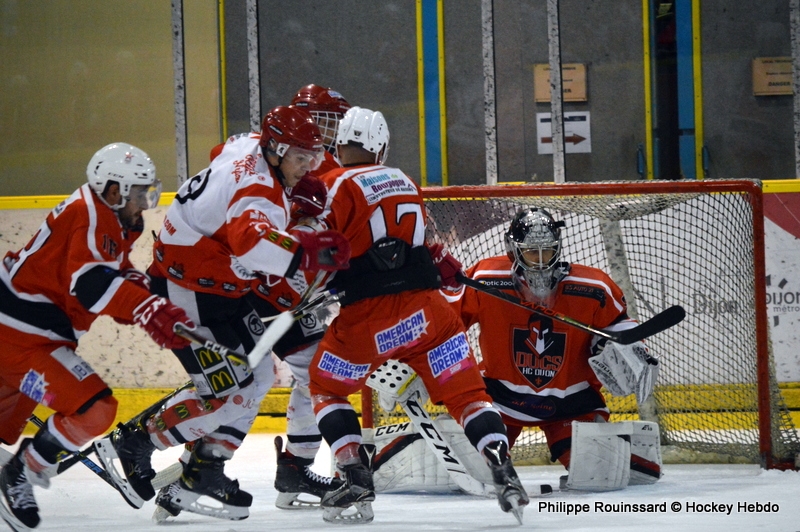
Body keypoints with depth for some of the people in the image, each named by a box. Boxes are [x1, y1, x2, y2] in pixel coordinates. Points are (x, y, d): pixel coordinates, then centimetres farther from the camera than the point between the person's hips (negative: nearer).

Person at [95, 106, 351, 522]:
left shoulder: (252, 147, 0)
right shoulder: (255, 191, -29)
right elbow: (253, 241, -51)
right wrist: (311, 251, -53)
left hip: (225, 290, 11)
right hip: (186, 296, -11)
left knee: (257, 377, 11)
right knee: (231, 395, -11)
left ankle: (204, 471, 15)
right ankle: (130, 445, 3)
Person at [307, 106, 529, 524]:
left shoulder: (337, 185, 0)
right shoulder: (404, 182, 19)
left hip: (366, 316, -4)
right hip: (425, 308, 4)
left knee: (325, 387, 17)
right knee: (466, 392, 7)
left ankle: (356, 481, 2)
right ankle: (503, 473, -12)